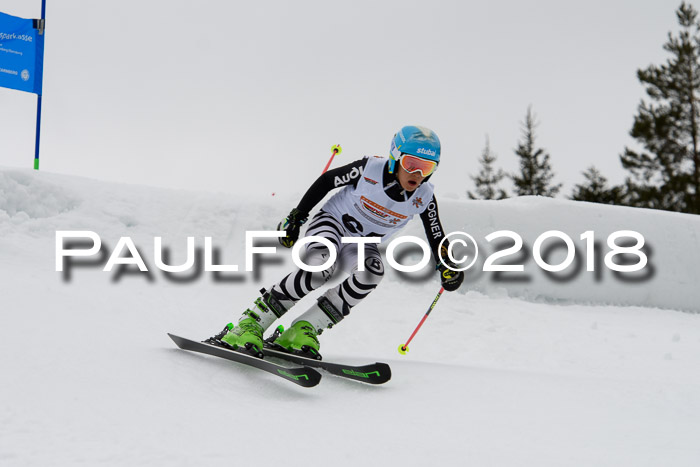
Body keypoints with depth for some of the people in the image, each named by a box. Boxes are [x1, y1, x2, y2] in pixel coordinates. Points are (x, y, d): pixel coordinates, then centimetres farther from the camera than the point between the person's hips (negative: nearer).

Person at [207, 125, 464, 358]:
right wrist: (296, 217, -6)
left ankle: (304, 330, -27)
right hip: (332, 222, -4)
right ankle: (251, 324, -29)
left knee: (371, 272, -31)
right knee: (319, 267, -35)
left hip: (363, 243, 4)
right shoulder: (370, 169, -23)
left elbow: (435, 234, 3)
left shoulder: (424, 198, -14)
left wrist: (447, 267, -11)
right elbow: (326, 181, -10)